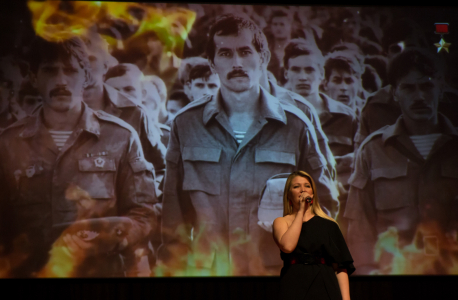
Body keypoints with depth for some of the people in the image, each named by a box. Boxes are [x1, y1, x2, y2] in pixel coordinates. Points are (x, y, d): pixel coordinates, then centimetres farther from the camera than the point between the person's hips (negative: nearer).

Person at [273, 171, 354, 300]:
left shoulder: (328, 225, 13)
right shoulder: (281, 222, 10)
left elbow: (340, 267, 7)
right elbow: (287, 246, -14)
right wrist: (301, 211, -6)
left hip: (326, 289, 1)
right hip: (295, 289, -1)